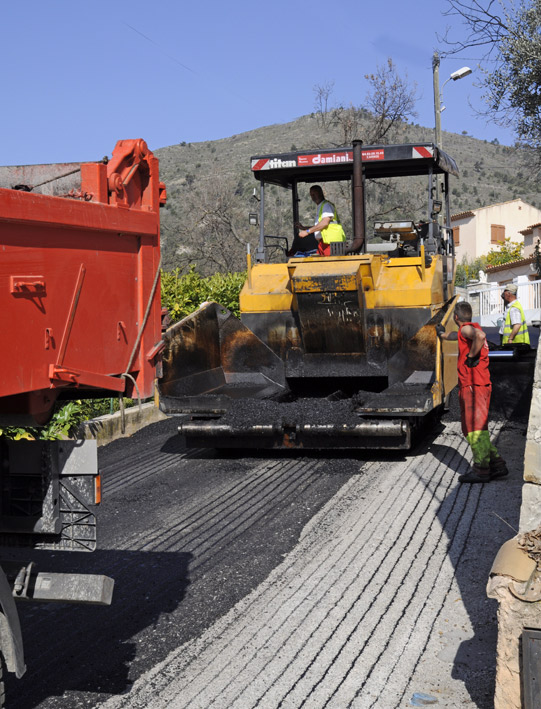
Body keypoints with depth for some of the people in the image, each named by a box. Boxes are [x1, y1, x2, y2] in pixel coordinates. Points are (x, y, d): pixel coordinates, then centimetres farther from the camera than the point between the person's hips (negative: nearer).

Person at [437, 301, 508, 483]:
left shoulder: (467, 328, -7)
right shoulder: (470, 330, 22)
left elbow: (480, 336, -31)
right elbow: (458, 336, 46)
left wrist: (471, 356, -19)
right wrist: (443, 334, 63)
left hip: (473, 386, -10)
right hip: (482, 386, 10)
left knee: (475, 428, -11)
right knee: (472, 429, 12)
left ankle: (481, 470, -13)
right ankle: (497, 464, 11)